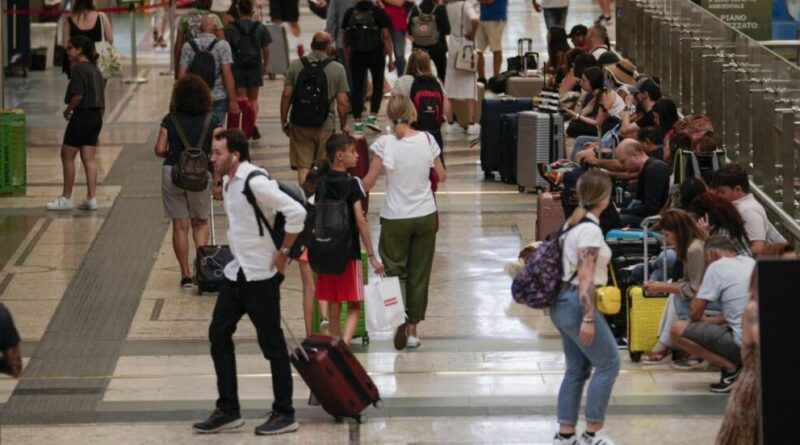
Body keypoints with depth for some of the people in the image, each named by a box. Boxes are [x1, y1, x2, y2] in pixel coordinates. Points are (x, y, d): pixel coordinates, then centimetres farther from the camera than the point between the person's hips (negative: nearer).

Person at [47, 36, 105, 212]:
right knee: (89, 159, 9)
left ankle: (66, 198, 6)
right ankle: (91, 199, 7)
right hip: (96, 116, 8)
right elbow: (100, 96, 15)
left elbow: (78, 95, -21)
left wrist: (67, 110, -7)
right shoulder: (95, 69, 13)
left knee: (67, 156, 2)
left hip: (82, 116, -8)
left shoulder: (79, 69, -13)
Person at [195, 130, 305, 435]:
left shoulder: (255, 182, -21)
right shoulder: (228, 182, 7)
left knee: (272, 344, 0)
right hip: (236, 272, 9)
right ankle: (228, 410, 18)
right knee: (218, 335, 10)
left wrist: (282, 253, -18)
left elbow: (296, 212, -25)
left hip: (260, 275, -9)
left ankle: (284, 415, 11)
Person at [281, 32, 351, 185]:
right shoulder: (337, 69, -5)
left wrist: (284, 121, 9)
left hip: (299, 125, 1)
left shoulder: (296, 65, 0)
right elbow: (343, 101, -6)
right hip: (325, 126, -1)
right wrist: (344, 125, 9)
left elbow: (286, 95, -1)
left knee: (303, 167, 4)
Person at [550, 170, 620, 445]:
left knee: (577, 368, 14)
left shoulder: (573, 223, 11)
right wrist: (588, 318, -23)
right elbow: (586, 278, -21)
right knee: (608, 363, -1)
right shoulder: (590, 230, -17)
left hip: (563, 303, 9)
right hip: (577, 304, -9)